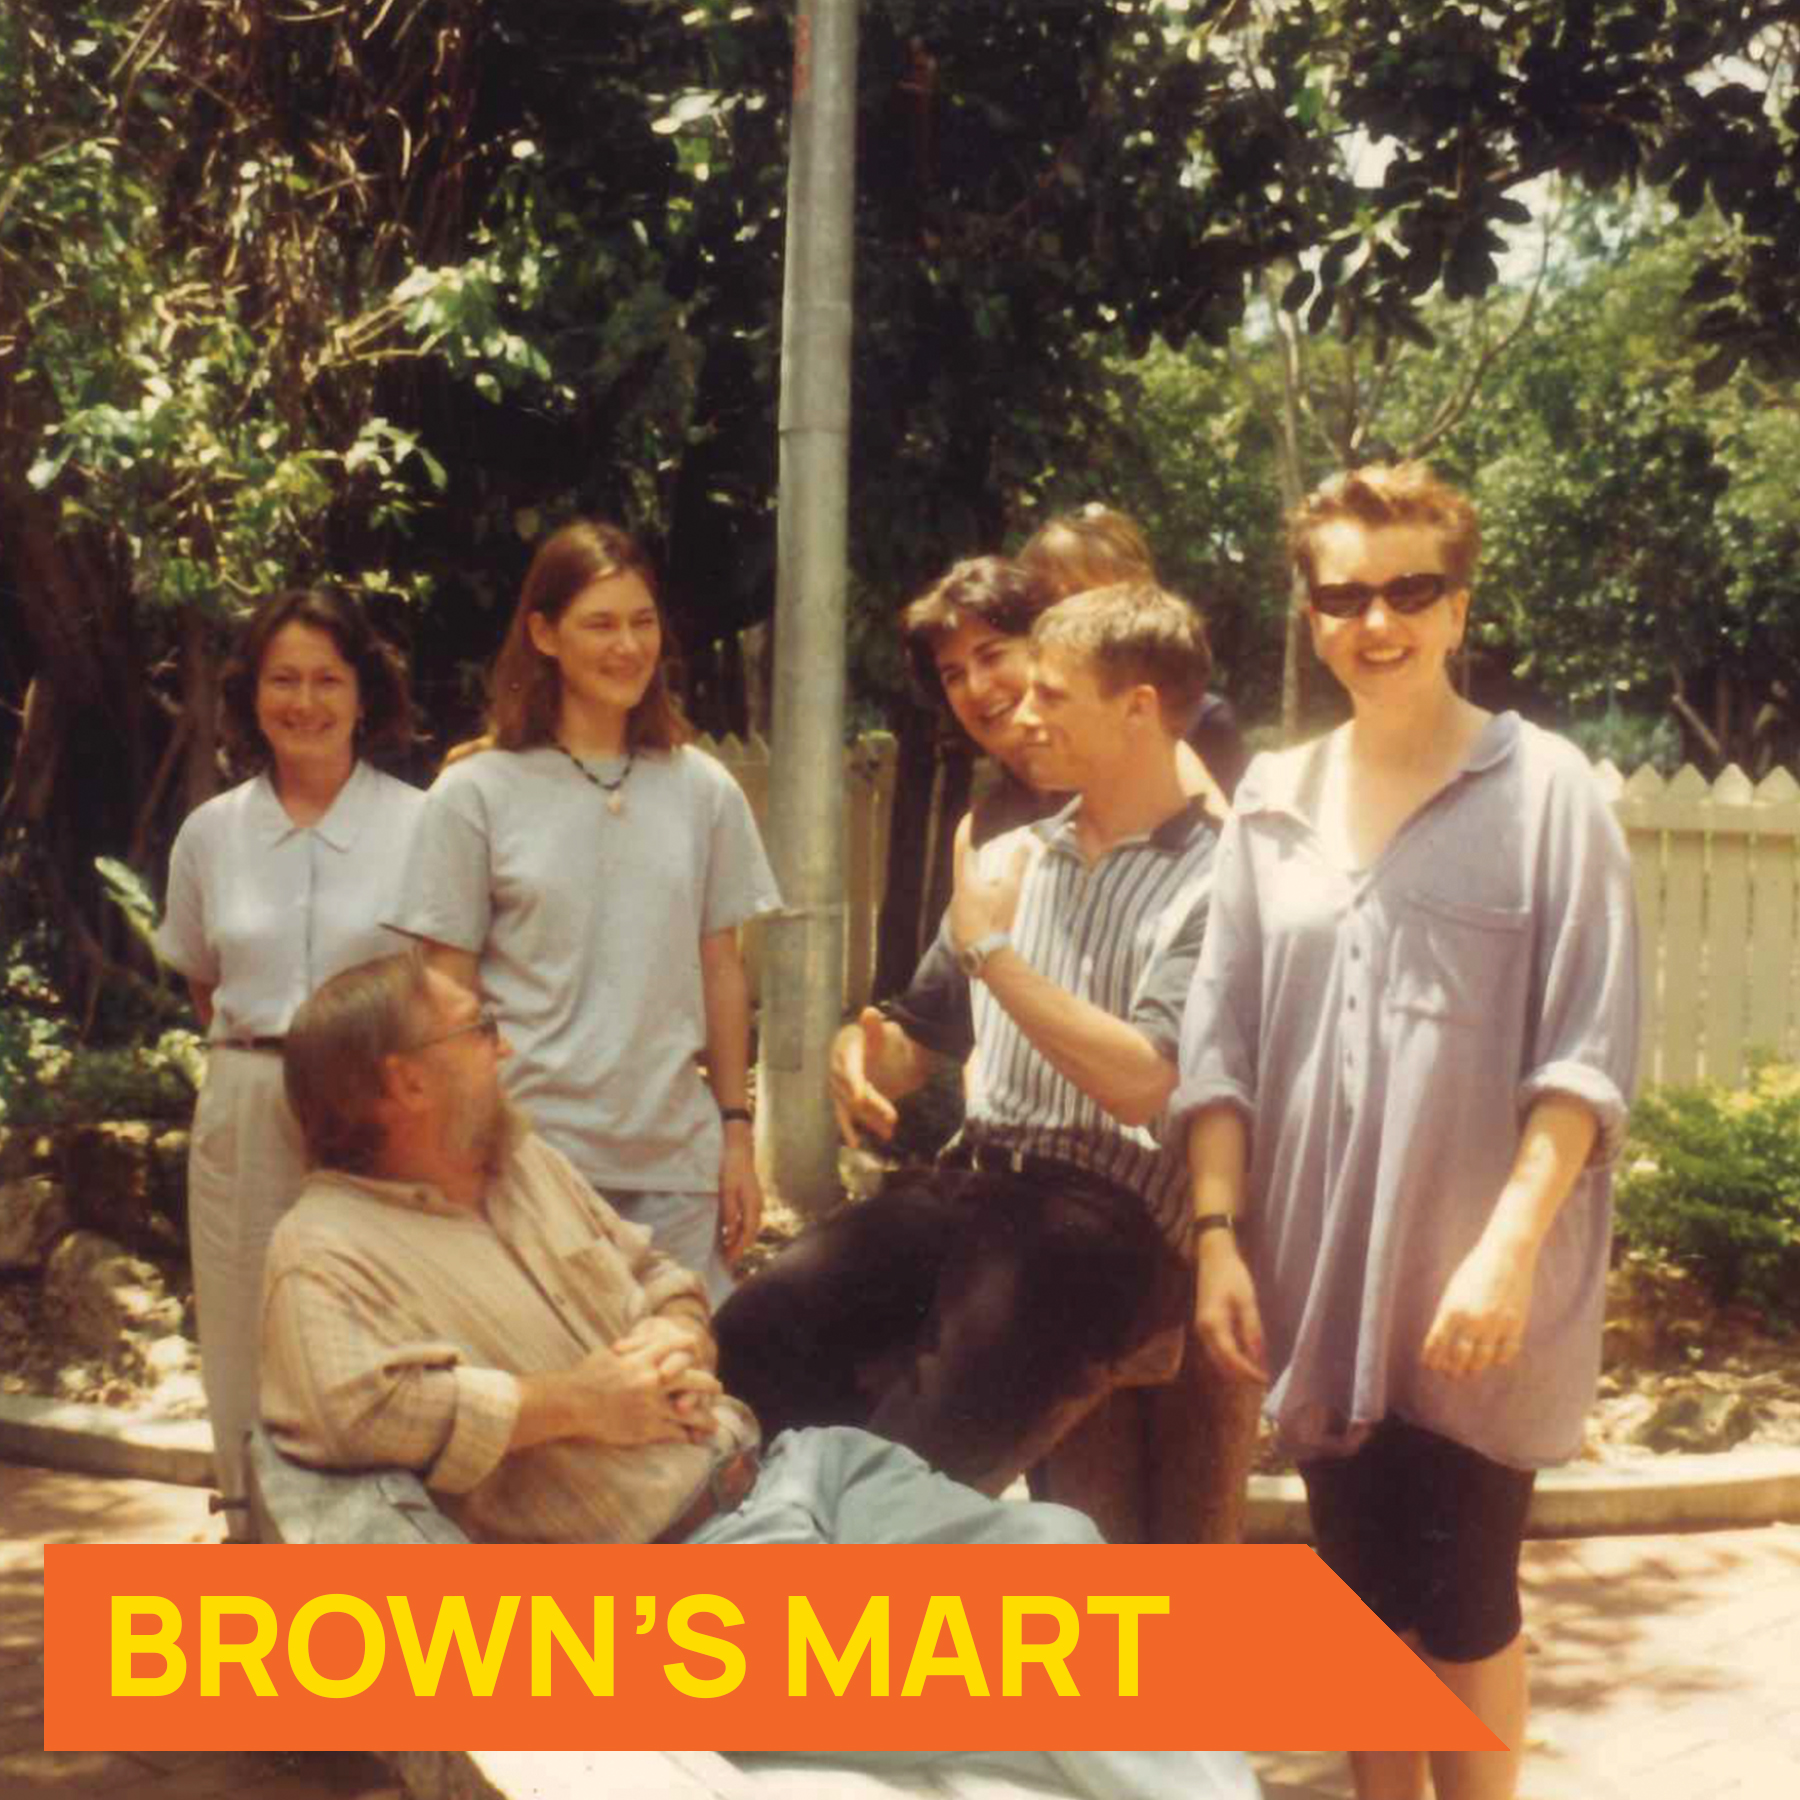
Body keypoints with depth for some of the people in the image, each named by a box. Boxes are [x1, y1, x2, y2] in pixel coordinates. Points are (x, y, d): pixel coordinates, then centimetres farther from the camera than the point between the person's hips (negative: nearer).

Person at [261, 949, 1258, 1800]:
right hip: (669, 1568, -8)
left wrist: (671, 1348, 0)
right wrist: (576, 1403, -16)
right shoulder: (329, 1249, -6)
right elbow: (356, 1406, -26)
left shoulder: (526, 1162, 18)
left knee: (1051, 1538, -11)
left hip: (782, 1468, 8)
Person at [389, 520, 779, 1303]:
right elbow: (449, 994, 1)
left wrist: (737, 1134, 8)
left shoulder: (703, 790, 7)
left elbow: (721, 970, 10)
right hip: (528, 1149, -2)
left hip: (676, 1157, 3)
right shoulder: (476, 793, -2)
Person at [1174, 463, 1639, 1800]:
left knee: (1461, 1606, 6)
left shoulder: (1546, 788, -6)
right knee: (1361, 1597, 15)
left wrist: (1509, 1249, -18)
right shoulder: (1275, 799, 6)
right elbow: (1222, 1041, 7)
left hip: (1473, 1288, -4)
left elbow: (1588, 1053, -10)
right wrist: (1220, 1234, -2)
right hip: (1322, 1282, 4)